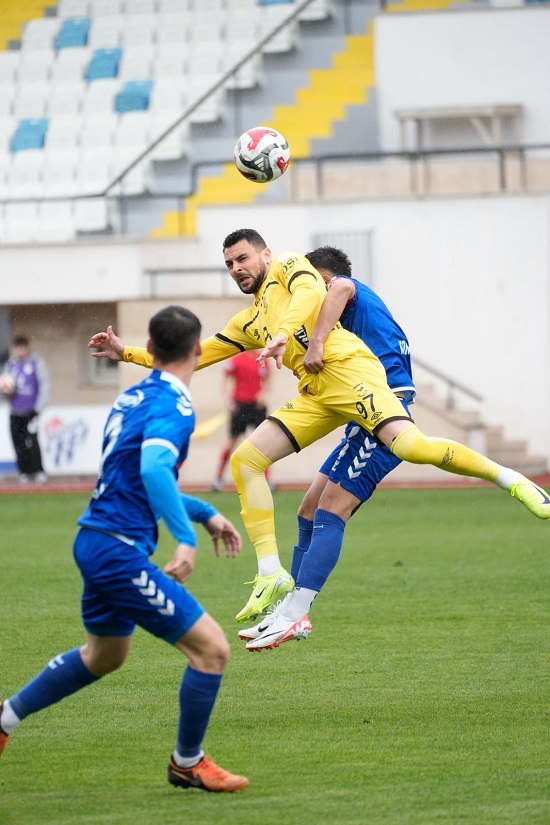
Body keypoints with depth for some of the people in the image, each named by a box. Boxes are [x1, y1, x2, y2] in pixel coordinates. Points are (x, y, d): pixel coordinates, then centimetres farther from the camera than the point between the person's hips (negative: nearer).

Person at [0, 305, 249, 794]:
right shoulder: (172, 405, -16)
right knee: (212, 648, -6)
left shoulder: (134, 397, 13)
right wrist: (186, 538, -38)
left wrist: (205, 513, 25)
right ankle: (187, 763, 9)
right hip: (120, 551, -10)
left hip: (96, 542, 10)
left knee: (104, 655, 31)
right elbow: (153, 469, -34)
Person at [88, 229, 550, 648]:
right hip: (315, 397, 8)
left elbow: (311, 292, -11)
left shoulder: (289, 268, 12)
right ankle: (272, 576, -10)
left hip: (346, 369, -8)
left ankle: (511, 479, -12)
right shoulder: (248, 323, 30)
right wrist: (127, 353, 27)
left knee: (411, 446, -28)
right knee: (246, 460, -6)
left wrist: (283, 334, -27)